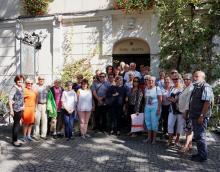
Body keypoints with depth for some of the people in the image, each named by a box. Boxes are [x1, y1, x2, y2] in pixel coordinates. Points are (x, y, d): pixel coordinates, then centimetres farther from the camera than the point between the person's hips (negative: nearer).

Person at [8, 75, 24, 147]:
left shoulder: (21, 88, 9)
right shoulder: (14, 88, -14)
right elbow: (10, 99, -17)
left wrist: (23, 106, 17)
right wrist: (11, 110, -19)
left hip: (20, 109, 8)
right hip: (16, 109, -8)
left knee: (16, 124, 15)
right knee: (17, 124, -2)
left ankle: (13, 139, 26)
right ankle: (15, 141, 9)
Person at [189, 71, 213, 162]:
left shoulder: (206, 87, -15)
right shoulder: (196, 87, 15)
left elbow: (207, 102, -21)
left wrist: (202, 116, -23)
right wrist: (190, 112, 18)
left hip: (200, 117, -9)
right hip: (194, 116, 9)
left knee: (200, 136, -2)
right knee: (197, 135, 16)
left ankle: (203, 156, 11)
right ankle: (200, 153, 27)